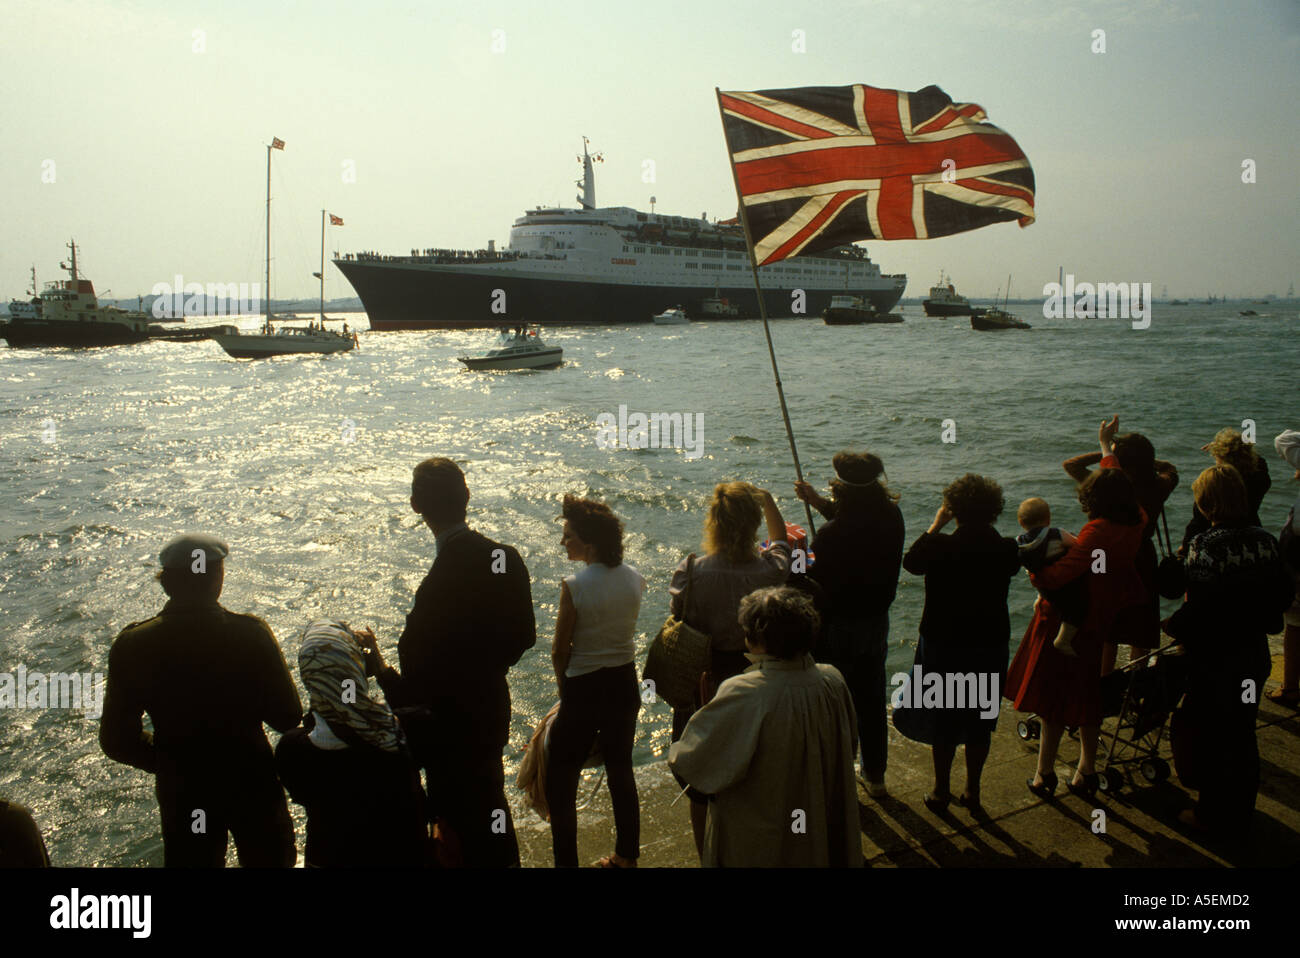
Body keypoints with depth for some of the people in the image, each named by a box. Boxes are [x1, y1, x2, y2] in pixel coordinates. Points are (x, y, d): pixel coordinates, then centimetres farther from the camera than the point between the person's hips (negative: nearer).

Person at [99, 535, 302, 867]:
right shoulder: (251, 633, -20)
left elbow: (116, 740, -7)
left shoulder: (131, 646, -14)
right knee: (269, 859, 22)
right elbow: (288, 717, -14)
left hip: (181, 793, 2)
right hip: (253, 786, -1)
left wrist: (167, 761, 9)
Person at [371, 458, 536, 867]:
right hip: (493, 708, 7)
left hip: (453, 728, -7)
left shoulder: (439, 584, -31)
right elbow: (523, 636, 3)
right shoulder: (505, 558, -9)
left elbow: (416, 686, -24)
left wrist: (382, 672, -6)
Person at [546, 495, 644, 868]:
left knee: (560, 781, 8)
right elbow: (620, 631, 6)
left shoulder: (574, 586, -20)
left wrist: (565, 691, 7)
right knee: (621, 770, 21)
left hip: (585, 690, -6)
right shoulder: (635, 579, -3)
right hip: (626, 684, 6)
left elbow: (560, 651, -11)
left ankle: (566, 861, 9)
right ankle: (627, 856, 33)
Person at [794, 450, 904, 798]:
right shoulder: (891, 518, -8)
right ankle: (875, 775, 36)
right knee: (871, 700, 21)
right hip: (876, 622, 6)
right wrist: (818, 503, 14)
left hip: (839, 626, -6)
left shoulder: (831, 535, -28)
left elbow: (819, 584, -20)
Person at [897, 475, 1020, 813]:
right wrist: (986, 531, 5)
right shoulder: (1006, 550, -12)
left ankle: (941, 791, 23)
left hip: (943, 645, -2)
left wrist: (936, 524, 2)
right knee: (980, 721, 16)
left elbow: (911, 561, -1)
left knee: (943, 720, 13)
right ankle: (972, 791, 26)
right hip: (990, 646, 2)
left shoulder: (942, 547, -20)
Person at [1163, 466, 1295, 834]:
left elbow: (1199, 606, -24)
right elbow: (1284, 594, 4)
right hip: (1254, 656, 6)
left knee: (1210, 737, 9)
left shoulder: (1207, 545, -22)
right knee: (1242, 735, 20)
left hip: (1214, 658, -6)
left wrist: (1174, 627, -7)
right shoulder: (1265, 541, -4)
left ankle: (1213, 815, 21)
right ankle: (1241, 813, 34)